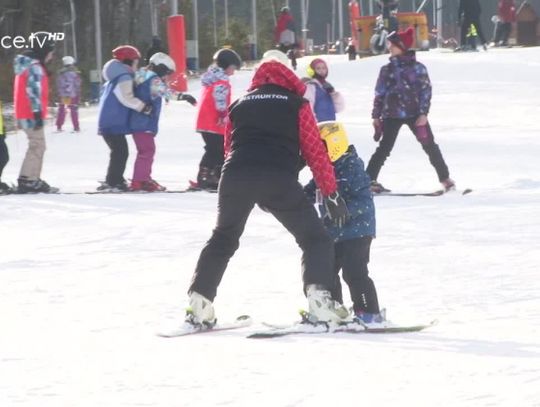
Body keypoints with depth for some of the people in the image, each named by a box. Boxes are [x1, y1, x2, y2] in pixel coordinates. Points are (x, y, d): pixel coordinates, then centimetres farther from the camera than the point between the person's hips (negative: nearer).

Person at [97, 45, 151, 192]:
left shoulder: (116, 78, 21)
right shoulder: (124, 77, -11)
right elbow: (127, 98, -23)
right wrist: (144, 107, -22)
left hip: (109, 122, 10)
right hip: (114, 123, -10)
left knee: (119, 152, 15)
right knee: (120, 152, -11)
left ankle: (116, 180, 19)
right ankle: (111, 183, -14)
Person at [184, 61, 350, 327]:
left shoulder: (239, 106, 27)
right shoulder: (296, 105, 18)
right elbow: (316, 153, 11)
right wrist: (331, 194, 13)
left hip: (235, 176, 3)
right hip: (279, 179, -3)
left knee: (223, 239, 23)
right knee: (315, 239, 8)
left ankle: (199, 303, 14)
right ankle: (319, 298, -13)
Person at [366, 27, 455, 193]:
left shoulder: (417, 68, -1)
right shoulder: (387, 70, 9)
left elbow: (425, 91, -4)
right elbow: (380, 93, 12)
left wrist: (423, 113, -12)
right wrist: (376, 115, 9)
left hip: (415, 114, -1)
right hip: (392, 115, 1)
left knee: (430, 146, 0)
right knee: (384, 148, -2)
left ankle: (445, 178, 9)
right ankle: (369, 179, 0)